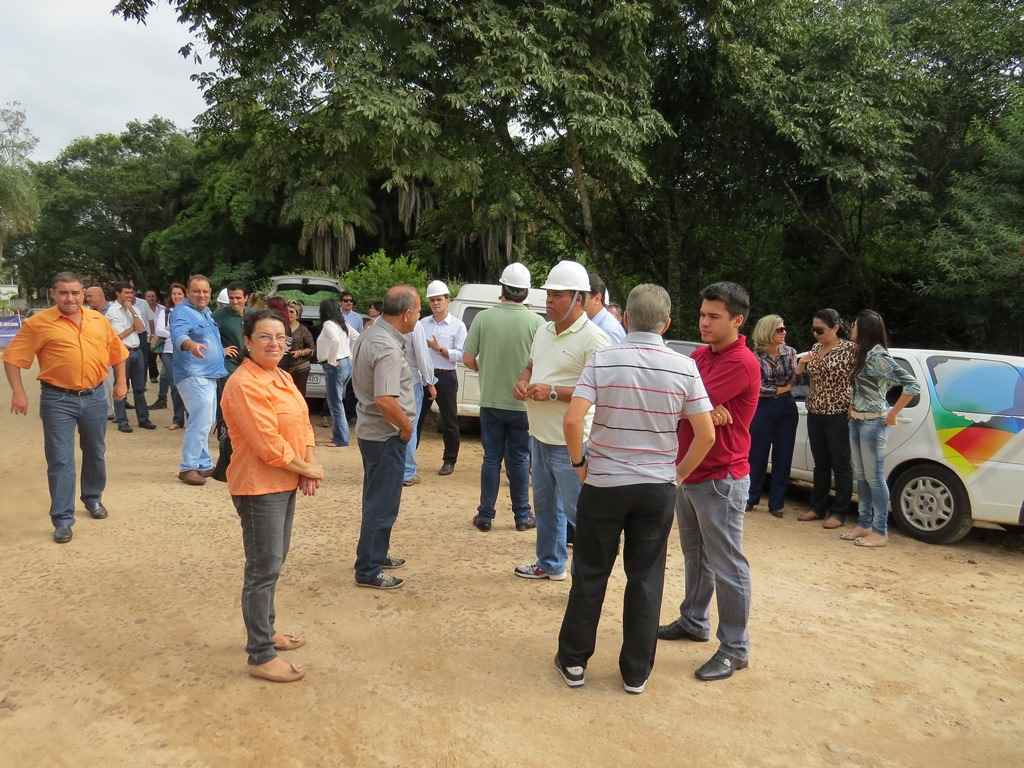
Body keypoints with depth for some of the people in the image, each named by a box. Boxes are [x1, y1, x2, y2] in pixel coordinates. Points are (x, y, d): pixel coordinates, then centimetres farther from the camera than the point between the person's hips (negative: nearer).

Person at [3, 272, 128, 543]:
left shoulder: (98, 320, 5)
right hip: (58, 400, -4)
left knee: (96, 453, 17)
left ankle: (93, 498, 39)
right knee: (60, 460, -2)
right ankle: (63, 519, 4)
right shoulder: (39, 323, -6)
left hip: (95, 397, 4)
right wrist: (18, 392, -11)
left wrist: (121, 382, 11)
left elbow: (117, 350, 16)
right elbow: (13, 357, -4)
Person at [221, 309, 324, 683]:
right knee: (264, 570, -2)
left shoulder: (283, 377, 10)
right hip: (259, 488, -9)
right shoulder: (244, 384, -20)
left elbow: (302, 424, 10)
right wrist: (306, 468, -13)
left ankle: (265, 630, 36)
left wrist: (309, 466, -5)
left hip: (285, 483, 9)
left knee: (274, 563, 20)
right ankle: (261, 656, 8)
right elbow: (267, 444, -24)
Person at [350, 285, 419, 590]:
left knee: (377, 499, 22)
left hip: (371, 430, 10)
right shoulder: (388, 349, -25)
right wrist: (406, 426, -16)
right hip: (386, 435, -10)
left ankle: (377, 554, 37)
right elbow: (385, 400, -33)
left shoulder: (371, 333, 6)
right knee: (382, 504, 1)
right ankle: (368, 571, 11)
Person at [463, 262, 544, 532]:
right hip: (523, 403, -1)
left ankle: (485, 516, 16)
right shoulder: (536, 321, -11)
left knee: (491, 458, 11)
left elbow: (468, 359, -6)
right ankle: (522, 516, 19)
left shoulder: (483, 318, -8)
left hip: (491, 401, 1)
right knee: (519, 459, 11)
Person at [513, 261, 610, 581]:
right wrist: (521, 382, 0)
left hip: (569, 440, -9)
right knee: (545, 504, 20)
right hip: (540, 434, 9)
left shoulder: (593, 339, -17)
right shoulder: (544, 330, 9)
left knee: (576, 507, -4)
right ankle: (550, 564, 36)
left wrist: (553, 392, -24)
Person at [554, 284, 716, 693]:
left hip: (603, 483, -1)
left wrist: (579, 461, -1)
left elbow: (572, 420, -17)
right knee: (646, 579, 12)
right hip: (657, 487, 1)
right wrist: (679, 473, 9)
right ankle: (636, 671, 22)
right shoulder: (684, 367, -5)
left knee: (590, 574, 13)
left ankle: (573, 660, 25)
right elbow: (706, 434, -5)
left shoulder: (603, 359, -10)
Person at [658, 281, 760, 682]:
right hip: (688, 473, 9)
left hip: (720, 479, -9)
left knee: (726, 566, 1)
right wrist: (706, 411, -18)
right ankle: (693, 621, 37)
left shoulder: (741, 363, -18)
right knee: (694, 555, 21)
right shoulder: (701, 354, 11)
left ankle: (735, 648, 13)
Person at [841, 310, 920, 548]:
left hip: (873, 422, -9)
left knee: (874, 477, -4)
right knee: (861, 476, 13)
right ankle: (864, 524, 22)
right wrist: (852, 406, 9)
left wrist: (892, 414, -16)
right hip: (856, 421, 9)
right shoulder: (862, 354, 11)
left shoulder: (879, 356, -16)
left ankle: (880, 532, 4)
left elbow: (912, 385, -21)